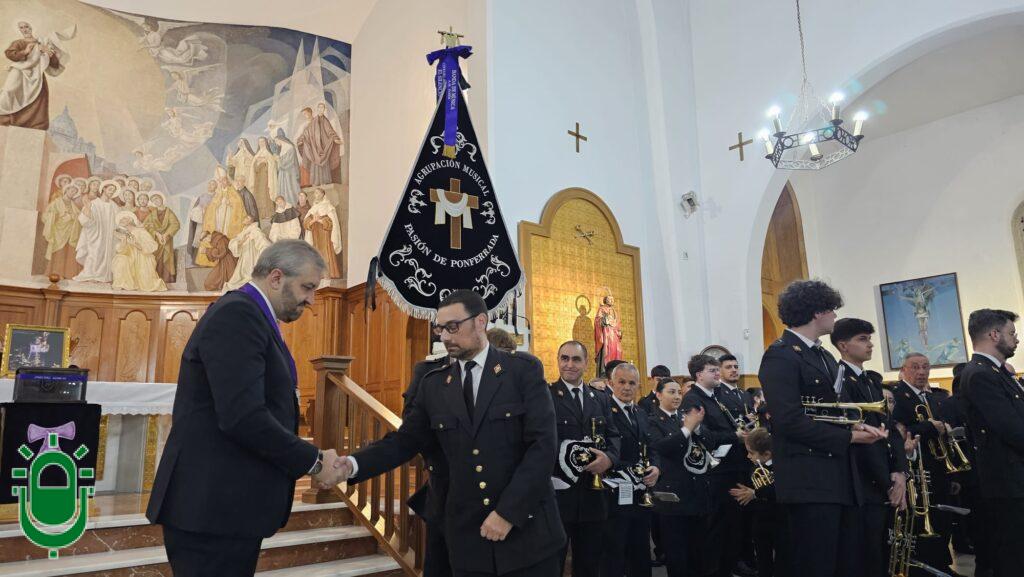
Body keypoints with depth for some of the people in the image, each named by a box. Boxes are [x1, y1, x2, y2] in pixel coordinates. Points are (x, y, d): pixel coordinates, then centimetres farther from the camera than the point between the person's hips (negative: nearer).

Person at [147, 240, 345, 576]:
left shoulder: (250, 316, 14)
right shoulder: (237, 313, -17)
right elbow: (242, 417, -27)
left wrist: (309, 460, 3)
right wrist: (314, 462, -15)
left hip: (226, 503, 10)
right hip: (212, 508, -10)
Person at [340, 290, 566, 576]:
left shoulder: (524, 369, -6)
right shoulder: (433, 384, 6)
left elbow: (544, 443, -12)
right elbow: (404, 441, 6)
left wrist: (508, 512, -15)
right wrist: (351, 465, -10)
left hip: (528, 528, -2)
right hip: (467, 533, 3)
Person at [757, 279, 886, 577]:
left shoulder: (825, 357, 18)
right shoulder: (781, 355, -13)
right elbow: (790, 421, -21)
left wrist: (855, 426, 1)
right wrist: (849, 437, -13)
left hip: (840, 478, 9)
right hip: (810, 482, -9)